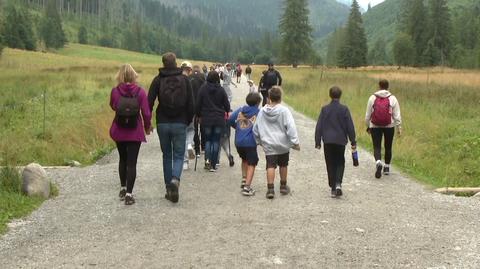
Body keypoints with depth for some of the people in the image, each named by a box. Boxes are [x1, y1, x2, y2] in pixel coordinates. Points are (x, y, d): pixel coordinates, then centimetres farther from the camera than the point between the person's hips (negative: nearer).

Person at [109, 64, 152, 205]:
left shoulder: (115, 91, -6)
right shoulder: (140, 92, -10)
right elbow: (146, 112, -8)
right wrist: (147, 127, 6)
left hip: (119, 131, 2)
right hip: (135, 132, -2)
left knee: (123, 159, 21)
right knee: (132, 162, 1)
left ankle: (123, 188, 30)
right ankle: (129, 194, -3)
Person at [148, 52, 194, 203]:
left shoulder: (158, 80, -1)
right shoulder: (184, 80, 0)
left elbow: (150, 102, -5)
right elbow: (191, 104, -1)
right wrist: (189, 121, 11)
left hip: (162, 124, 1)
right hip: (180, 123, -1)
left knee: (167, 156, 13)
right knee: (178, 155, 6)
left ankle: (169, 188, 15)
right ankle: (175, 179, -22)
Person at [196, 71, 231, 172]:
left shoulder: (203, 89, -5)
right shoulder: (221, 90, -5)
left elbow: (198, 104, -1)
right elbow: (227, 104, 1)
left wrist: (199, 116, 13)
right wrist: (227, 112, 21)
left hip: (206, 119, 0)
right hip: (219, 119, 0)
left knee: (208, 140, 14)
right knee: (216, 141, 6)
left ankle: (207, 160, -5)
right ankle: (213, 165, 5)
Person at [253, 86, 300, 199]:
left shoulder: (262, 111, 1)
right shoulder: (284, 111, -12)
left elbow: (256, 128, 9)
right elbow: (291, 127, -16)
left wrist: (259, 141, 23)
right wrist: (295, 142, -12)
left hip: (268, 144, 1)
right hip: (283, 144, -1)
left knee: (270, 166, 0)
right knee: (283, 165, 16)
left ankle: (270, 189, -9)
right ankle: (283, 186, 28)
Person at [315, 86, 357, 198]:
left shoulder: (325, 109, -1)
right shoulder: (344, 109, -5)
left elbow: (319, 127, 1)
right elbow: (350, 126, -4)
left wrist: (318, 142, 7)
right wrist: (353, 142, 3)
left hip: (328, 141, 1)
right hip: (340, 141, -1)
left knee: (330, 165, 10)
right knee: (340, 163, 12)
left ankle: (333, 188, 12)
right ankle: (338, 184, -10)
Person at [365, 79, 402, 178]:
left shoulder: (372, 98, -1)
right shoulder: (392, 98, -3)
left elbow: (368, 114, 3)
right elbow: (397, 115, -3)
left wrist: (368, 126, 14)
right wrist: (399, 127, 3)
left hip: (375, 126, -1)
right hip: (389, 126, 1)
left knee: (377, 147, -1)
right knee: (388, 147, 14)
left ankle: (378, 162, -27)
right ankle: (386, 167, 23)